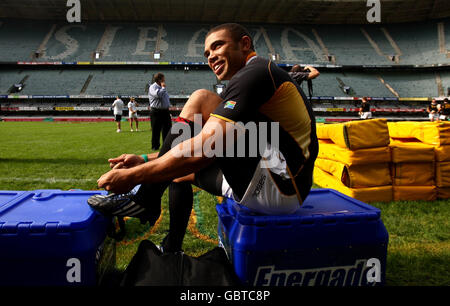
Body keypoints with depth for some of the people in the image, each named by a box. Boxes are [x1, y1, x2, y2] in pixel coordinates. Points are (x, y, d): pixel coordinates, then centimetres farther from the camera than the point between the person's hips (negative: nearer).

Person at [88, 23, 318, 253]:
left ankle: (145, 200, -4)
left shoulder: (253, 74, -12)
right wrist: (146, 160, 13)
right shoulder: (263, 75, 21)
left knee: (200, 101, -12)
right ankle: (171, 251, 30)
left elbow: (202, 151, -23)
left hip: (277, 189, -11)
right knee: (179, 168, 20)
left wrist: (134, 176, -13)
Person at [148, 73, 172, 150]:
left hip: (165, 111, 8)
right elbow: (158, 94, -28)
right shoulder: (153, 87, -8)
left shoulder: (162, 87, 17)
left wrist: (167, 108, 19)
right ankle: (155, 146, 8)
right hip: (156, 112, -8)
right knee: (156, 130, -1)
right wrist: (163, 87, -12)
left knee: (167, 129, 8)